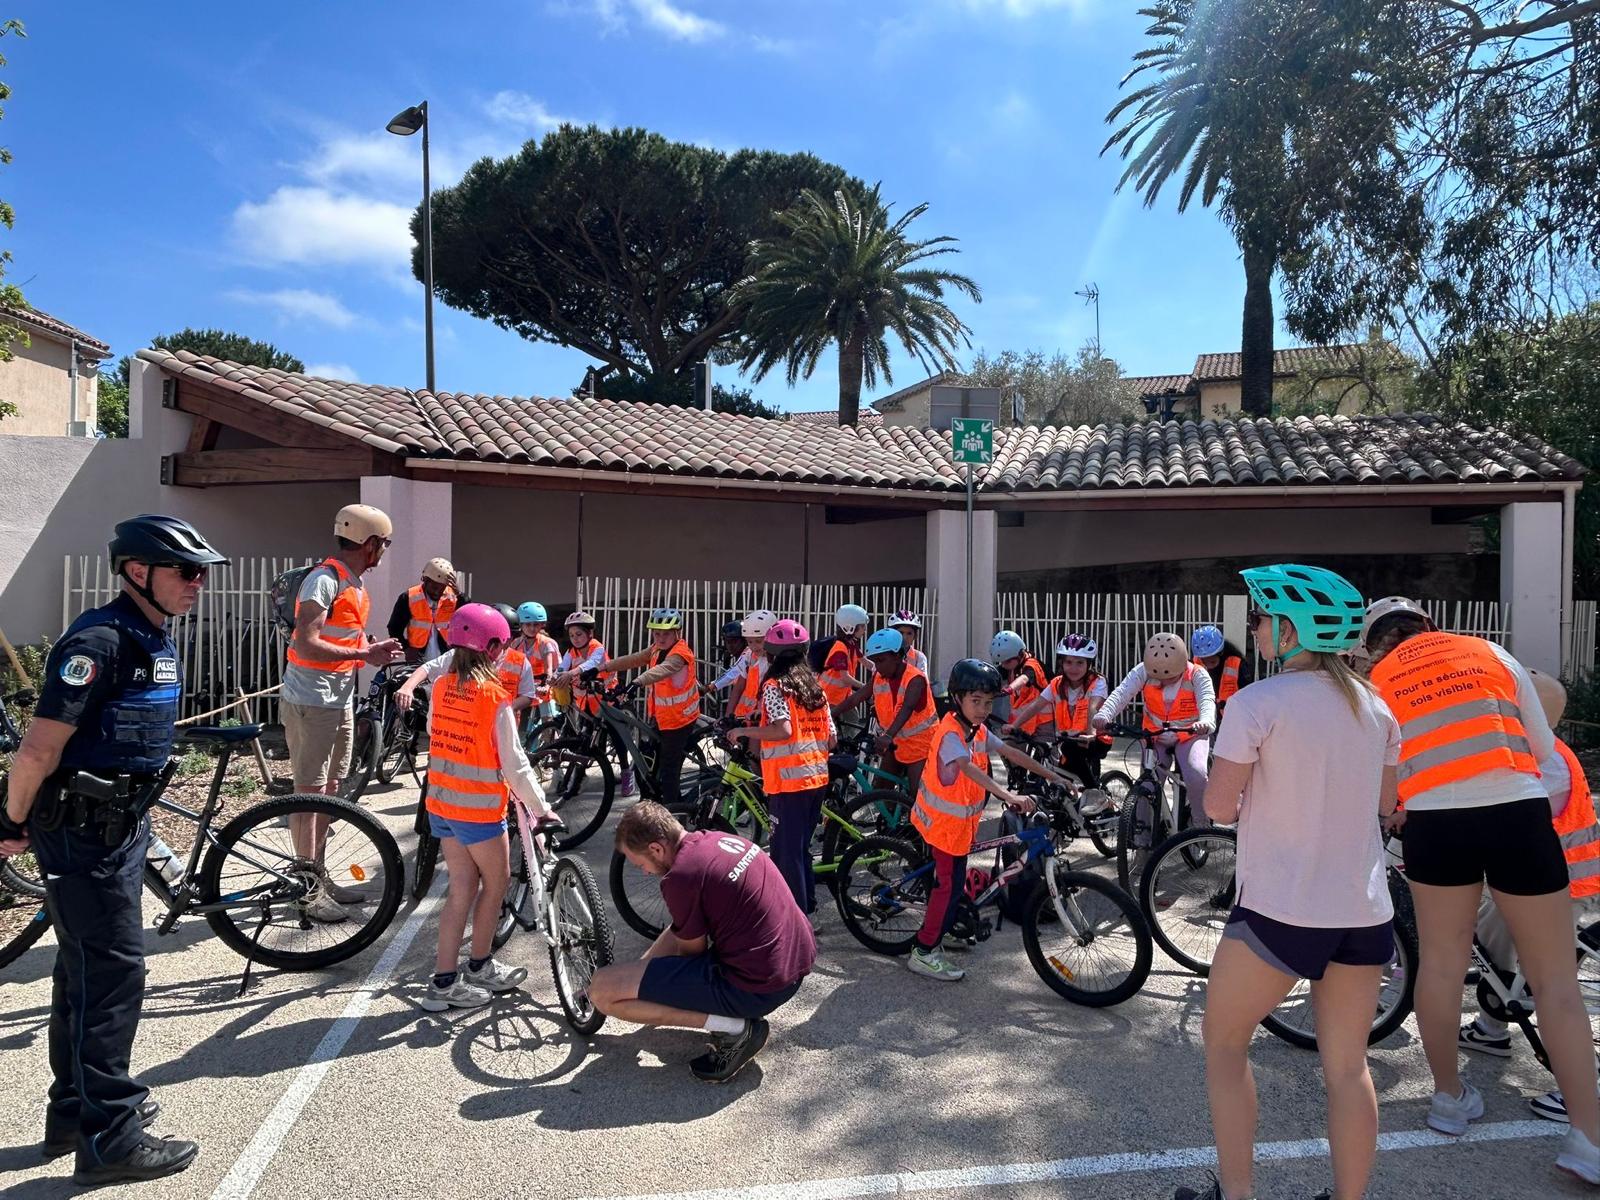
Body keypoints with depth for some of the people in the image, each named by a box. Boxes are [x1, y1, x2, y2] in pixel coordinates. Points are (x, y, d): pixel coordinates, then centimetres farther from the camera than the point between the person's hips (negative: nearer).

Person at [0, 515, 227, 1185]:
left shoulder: (157, 643, 8)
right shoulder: (99, 641, -22)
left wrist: (134, 814, 21)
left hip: (123, 823, 9)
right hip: (83, 830, -9)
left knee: (87, 969, 20)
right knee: (112, 973, -2)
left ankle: (75, 1109, 36)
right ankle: (108, 1139, 11)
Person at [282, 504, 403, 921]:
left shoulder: (355, 584, 12)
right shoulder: (324, 579, -18)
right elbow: (306, 645, -26)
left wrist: (374, 650, 1)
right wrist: (365, 654, -22)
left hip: (340, 702, 9)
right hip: (310, 703, -9)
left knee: (329, 792, 15)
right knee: (309, 793, -1)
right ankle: (309, 890, 8)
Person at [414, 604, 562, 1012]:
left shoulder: (442, 686, 0)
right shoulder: (496, 698, -17)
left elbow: (434, 733, 10)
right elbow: (514, 765, -16)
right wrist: (542, 810, -8)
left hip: (441, 803, 6)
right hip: (479, 809, -6)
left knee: (462, 887, 14)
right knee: (496, 882, 14)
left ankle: (444, 981, 16)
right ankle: (479, 967, 27)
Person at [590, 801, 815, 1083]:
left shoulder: (681, 876, -19)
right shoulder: (720, 838, 7)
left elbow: (693, 951, -2)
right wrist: (641, 964, 32)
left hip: (758, 986, -10)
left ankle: (733, 1028, -7)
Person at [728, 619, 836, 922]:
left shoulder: (774, 686, -9)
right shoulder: (815, 687, 11)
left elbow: (783, 729, -25)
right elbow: (831, 739, 9)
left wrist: (743, 731, -14)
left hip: (789, 782, -7)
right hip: (817, 778, 7)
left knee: (787, 852, 2)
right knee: (801, 848, 19)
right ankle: (808, 911, 28)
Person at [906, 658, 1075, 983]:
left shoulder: (977, 731, 4)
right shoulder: (951, 732, -25)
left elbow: (1012, 754, 7)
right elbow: (969, 768, -40)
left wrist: (1054, 776, 2)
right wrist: (1008, 796, -52)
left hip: (958, 821, 9)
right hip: (944, 821, -9)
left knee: (948, 880, 19)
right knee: (950, 885, -2)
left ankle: (933, 937, 36)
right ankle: (923, 953, 8)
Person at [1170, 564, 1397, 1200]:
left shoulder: (1258, 703, -14)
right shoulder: (1374, 706, 4)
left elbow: (1220, 807, -12)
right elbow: (1386, 801, 15)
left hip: (1281, 910, -5)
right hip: (1366, 912, 6)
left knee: (1224, 1042, 14)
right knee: (1347, 1066, 16)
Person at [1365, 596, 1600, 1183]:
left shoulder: (1375, 683, 13)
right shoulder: (1491, 653, 14)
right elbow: (1546, 750, 12)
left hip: (1434, 823, 0)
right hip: (1518, 815, 0)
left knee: (1441, 963, 15)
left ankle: (1449, 1096, 30)